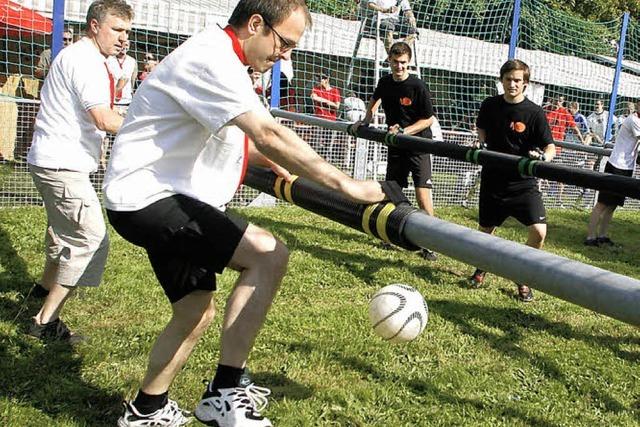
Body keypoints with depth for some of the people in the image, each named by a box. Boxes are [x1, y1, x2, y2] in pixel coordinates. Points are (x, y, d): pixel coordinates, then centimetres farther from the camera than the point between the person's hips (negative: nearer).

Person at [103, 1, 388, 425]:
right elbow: (269, 135, -30)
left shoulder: (222, 61, 15)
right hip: (147, 198, -11)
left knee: (196, 313, 17)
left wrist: (277, 164, 15)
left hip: (167, 199, 11)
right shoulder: (211, 58, -19)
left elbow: (240, 139, 28)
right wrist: (346, 184, -29)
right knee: (269, 253, -22)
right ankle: (225, 392, -14)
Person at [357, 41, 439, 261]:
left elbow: (429, 119, -12)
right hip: (395, 145, 6)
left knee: (422, 191, -15)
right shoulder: (385, 82, 1)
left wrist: (404, 131, -22)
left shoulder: (418, 86, -16)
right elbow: (374, 101, 22)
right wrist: (366, 121, 7)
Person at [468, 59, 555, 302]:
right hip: (492, 181, 3)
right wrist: (480, 144, 2)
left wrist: (543, 157, -32)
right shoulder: (490, 105, 0)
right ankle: (482, 267, 43)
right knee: (485, 231, 12)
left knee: (539, 231, -16)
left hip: (523, 184, -2)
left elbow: (550, 148, -12)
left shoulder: (534, 113, -10)